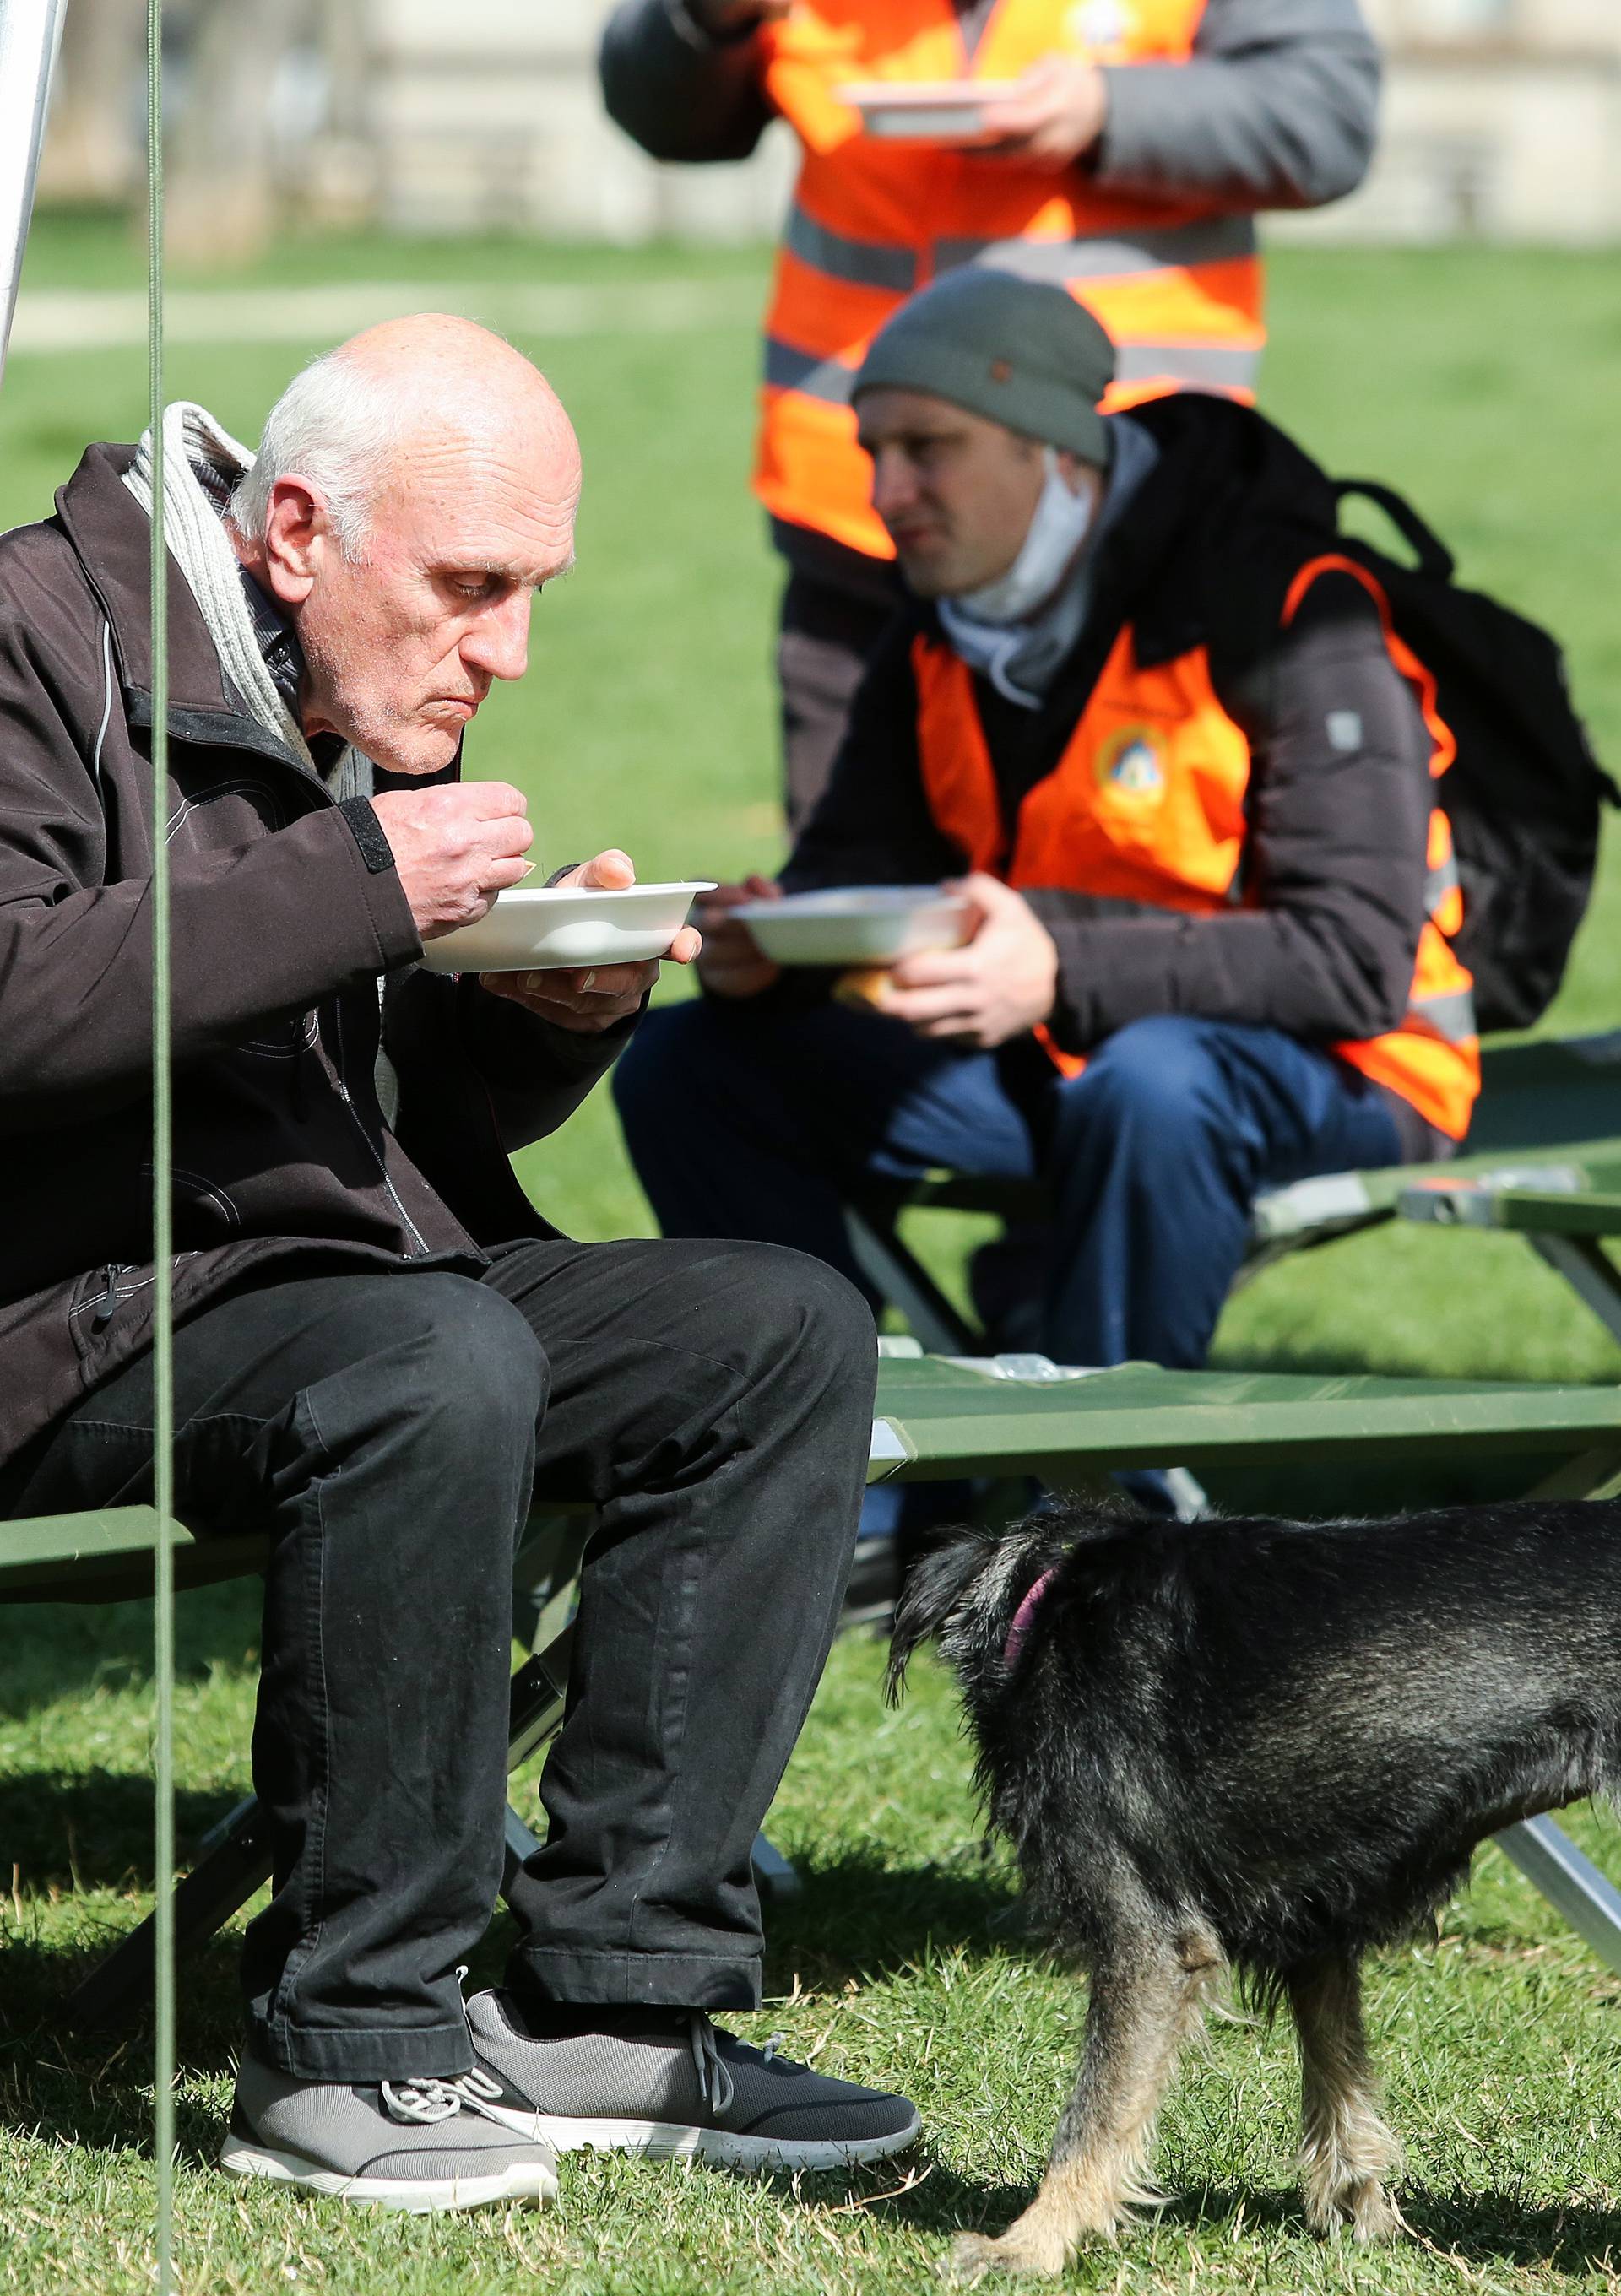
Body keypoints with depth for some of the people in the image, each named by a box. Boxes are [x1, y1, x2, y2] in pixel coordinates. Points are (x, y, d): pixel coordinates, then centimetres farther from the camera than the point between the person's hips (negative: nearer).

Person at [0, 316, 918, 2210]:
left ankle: (609, 1998, -9)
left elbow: (442, 1111, 21)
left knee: (784, 1334, -5)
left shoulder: (379, 705, 16)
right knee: (441, 1362, -35)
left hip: (350, 1269, 9)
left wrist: (557, 1015, -2)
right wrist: (356, 885, -25)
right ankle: (344, 2046, -23)